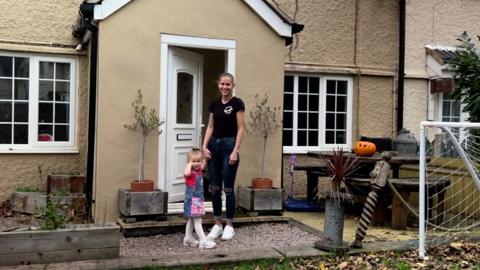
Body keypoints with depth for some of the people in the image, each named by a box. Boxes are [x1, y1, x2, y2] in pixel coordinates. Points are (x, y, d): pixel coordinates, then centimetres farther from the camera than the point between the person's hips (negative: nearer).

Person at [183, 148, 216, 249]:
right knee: (197, 221, -8)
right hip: (192, 200, -9)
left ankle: (188, 238, 28)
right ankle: (203, 241, -8)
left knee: (191, 220, 18)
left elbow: (203, 165, 30)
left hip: (199, 200, 9)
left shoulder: (199, 170, 7)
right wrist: (189, 164, -27)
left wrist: (204, 156, 17)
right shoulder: (190, 172, -17)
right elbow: (186, 173, -42)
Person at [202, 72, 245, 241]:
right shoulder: (214, 104, 10)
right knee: (214, 188, 7)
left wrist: (235, 151, -16)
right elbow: (210, 127, 11)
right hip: (214, 145, 6)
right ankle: (217, 225, 17)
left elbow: (241, 129, -9)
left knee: (228, 188, -1)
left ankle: (229, 226, 12)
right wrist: (204, 146, -2)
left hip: (229, 145, -6)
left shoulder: (237, 103, -7)